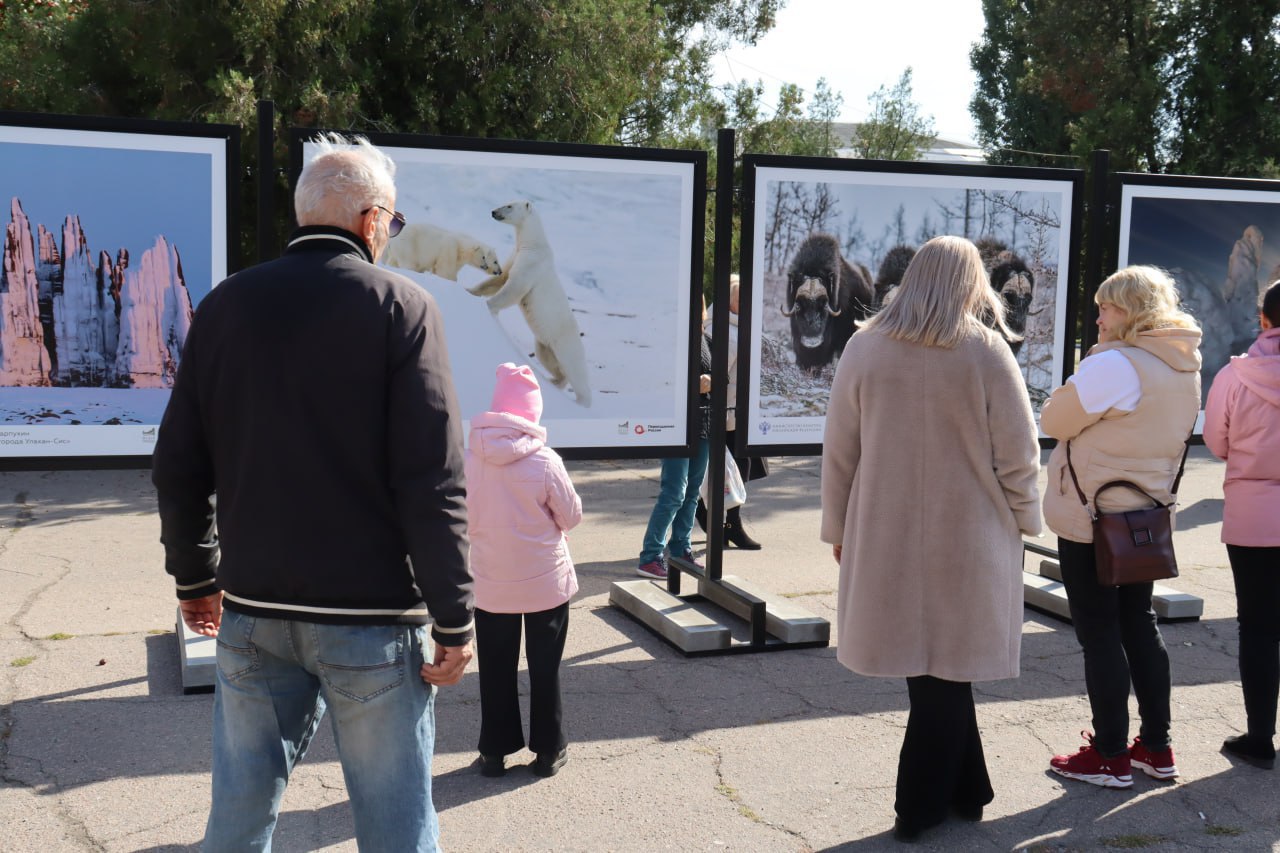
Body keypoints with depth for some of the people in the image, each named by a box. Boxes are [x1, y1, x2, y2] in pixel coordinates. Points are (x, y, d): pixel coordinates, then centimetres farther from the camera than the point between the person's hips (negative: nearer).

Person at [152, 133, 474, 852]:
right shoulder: (400, 306, -7)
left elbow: (178, 464, 8)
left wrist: (196, 577, 20)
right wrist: (454, 620, -7)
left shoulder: (227, 305, 6)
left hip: (251, 611, 5)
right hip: (371, 615, -4)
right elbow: (432, 481, -13)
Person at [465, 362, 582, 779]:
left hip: (490, 584, 2)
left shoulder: (468, 460, -12)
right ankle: (548, 749, 22)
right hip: (545, 581, -2)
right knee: (545, 667, 13)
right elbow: (571, 517, -8)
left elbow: (464, 518, 0)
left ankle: (494, 750, 22)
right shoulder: (544, 461, -19)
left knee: (496, 668, 15)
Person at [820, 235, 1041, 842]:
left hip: (885, 540, 2)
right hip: (968, 541, -2)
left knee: (926, 668, 14)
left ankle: (965, 792, 23)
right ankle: (921, 808, 20)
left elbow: (839, 450, 2)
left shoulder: (864, 348, -2)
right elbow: (1017, 454, -6)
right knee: (947, 669, 11)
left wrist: (838, 526, 12)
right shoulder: (986, 351, -9)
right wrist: (1023, 519, 10)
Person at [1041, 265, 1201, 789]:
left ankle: (1110, 756, 12)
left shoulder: (1114, 366, -21)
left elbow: (1054, 421, -13)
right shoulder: (1186, 369, 6)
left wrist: (1094, 358, -2)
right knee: (1139, 625, 17)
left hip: (1091, 517, -8)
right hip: (1145, 514, 8)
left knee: (1098, 631, 2)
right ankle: (1157, 748, 25)